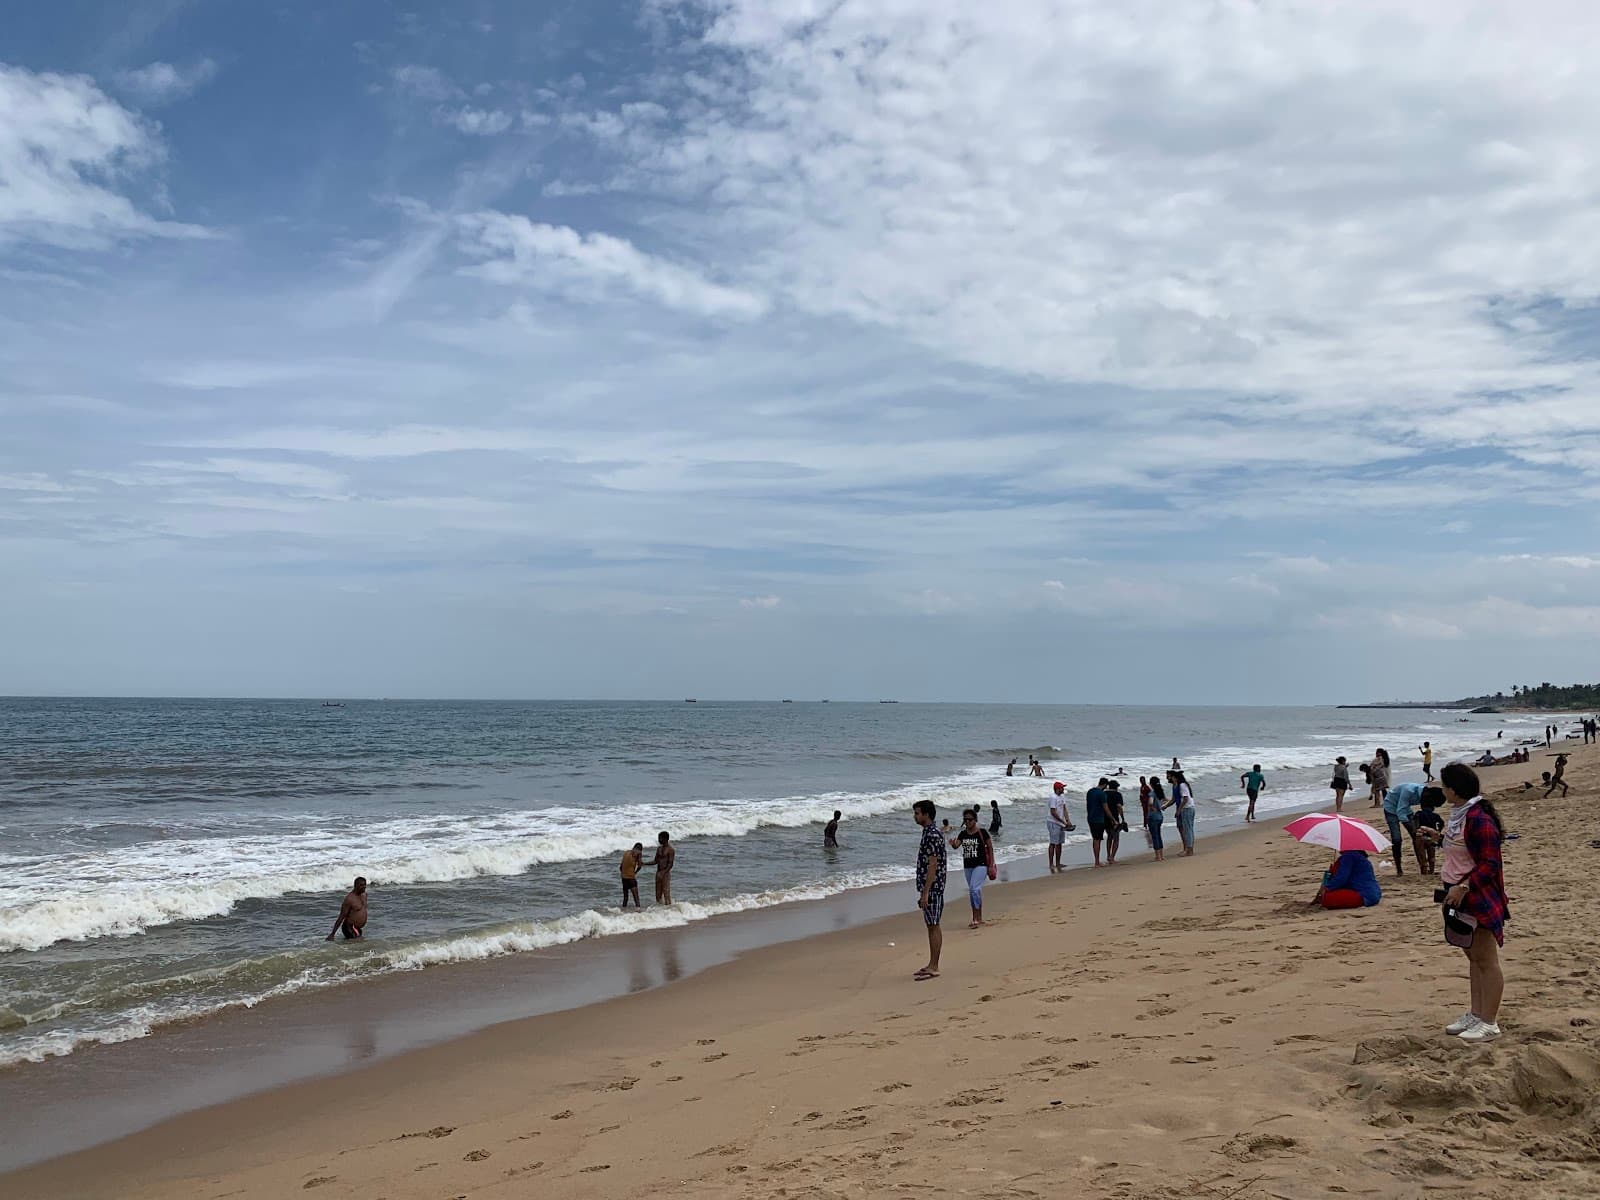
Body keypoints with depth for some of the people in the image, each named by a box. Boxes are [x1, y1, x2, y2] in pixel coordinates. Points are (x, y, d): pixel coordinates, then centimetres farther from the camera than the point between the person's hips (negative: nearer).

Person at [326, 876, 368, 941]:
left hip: (358, 929, 9)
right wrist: (332, 934, -17)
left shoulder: (364, 894, 7)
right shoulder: (349, 899, -18)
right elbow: (341, 917, -18)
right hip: (349, 928, -9)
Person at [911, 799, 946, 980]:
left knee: (933, 926, -6)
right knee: (931, 926, 12)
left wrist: (925, 893, -21)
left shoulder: (932, 836, -17)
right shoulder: (928, 834, 15)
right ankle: (932, 965, 17)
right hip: (929, 888, 10)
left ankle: (933, 968, -2)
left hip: (932, 888, -10)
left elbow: (932, 866, -21)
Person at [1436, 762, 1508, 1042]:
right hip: (1459, 895, 10)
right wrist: (1436, 835, 26)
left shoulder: (1480, 819, -21)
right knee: (1473, 957, 16)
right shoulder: (1459, 814, 10)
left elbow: (1489, 864, -22)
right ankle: (1476, 1014, 25)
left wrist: (1464, 887, -28)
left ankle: (1489, 1023, 4)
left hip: (1478, 896, -10)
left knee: (1486, 960, -2)